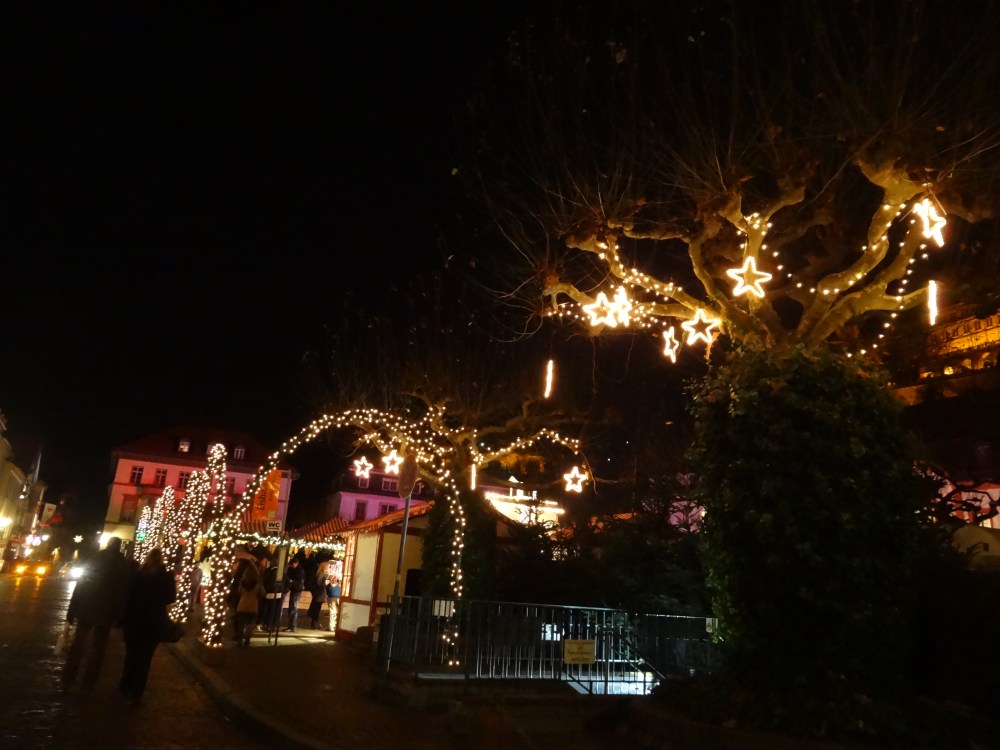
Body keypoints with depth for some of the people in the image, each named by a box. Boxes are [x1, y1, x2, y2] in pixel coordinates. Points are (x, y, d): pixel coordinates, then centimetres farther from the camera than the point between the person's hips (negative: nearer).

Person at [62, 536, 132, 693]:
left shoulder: (95, 558, -4)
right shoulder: (125, 565, -5)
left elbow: (81, 584, -4)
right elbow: (124, 592, -6)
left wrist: (72, 610, 1)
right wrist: (118, 616, 1)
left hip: (86, 609, 1)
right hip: (106, 613, -1)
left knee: (78, 645, 14)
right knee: (98, 649, 10)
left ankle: (67, 682, 19)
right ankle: (88, 686, 14)